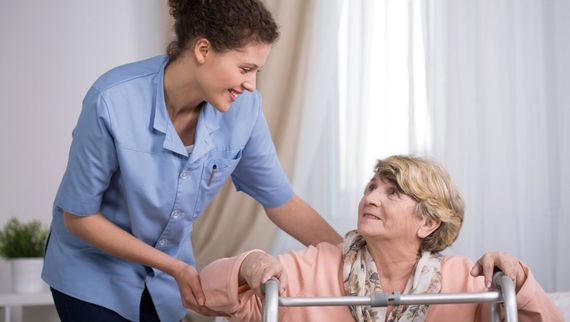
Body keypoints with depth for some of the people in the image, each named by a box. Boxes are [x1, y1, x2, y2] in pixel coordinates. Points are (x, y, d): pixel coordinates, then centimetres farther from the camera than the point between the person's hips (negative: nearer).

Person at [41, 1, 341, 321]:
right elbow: (79, 216, -19)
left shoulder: (243, 107, -17)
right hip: (95, 272, -4)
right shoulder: (113, 101, -29)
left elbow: (281, 201, -5)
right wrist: (174, 267, -22)